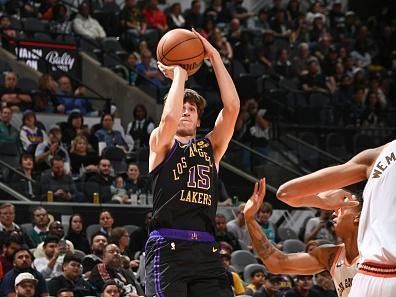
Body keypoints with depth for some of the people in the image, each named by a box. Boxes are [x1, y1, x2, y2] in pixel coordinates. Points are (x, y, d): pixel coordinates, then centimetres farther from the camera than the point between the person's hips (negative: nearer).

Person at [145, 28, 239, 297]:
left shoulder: (211, 147, 20)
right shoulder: (161, 144, 9)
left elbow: (232, 107, 6)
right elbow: (169, 118, -15)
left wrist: (214, 56, 6)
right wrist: (179, 73, -1)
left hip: (206, 249, 4)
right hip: (168, 247, -4)